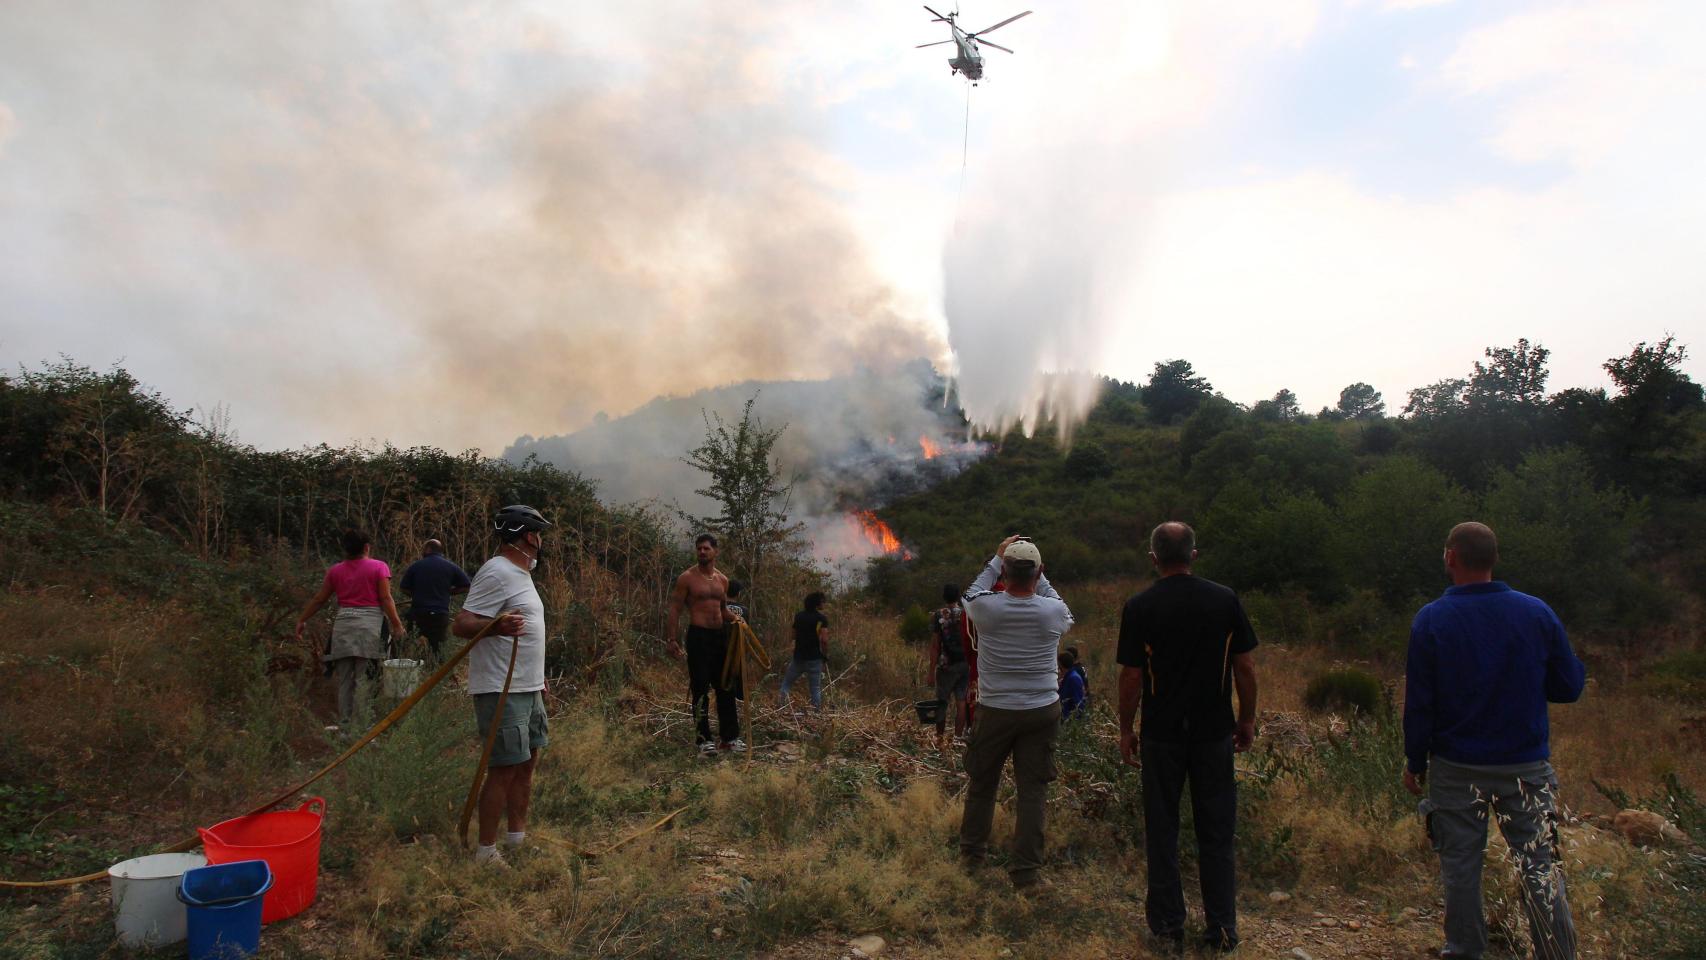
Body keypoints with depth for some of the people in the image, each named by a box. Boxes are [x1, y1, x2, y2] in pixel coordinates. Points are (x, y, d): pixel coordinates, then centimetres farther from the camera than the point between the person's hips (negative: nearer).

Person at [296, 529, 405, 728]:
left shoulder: (336, 570, 11)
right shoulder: (379, 567, 1)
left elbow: (319, 599, 16)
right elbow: (386, 598, -6)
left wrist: (302, 620, 27)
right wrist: (396, 624, -7)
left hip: (343, 625, 3)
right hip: (370, 624, -3)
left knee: (344, 680, 8)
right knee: (365, 679, -3)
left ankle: (344, 724, 11)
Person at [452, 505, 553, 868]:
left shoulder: (520, 573, 16)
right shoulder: (497, 572, -16)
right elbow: (461, 625, -22)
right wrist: (496, 626, -41)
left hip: (527, 689, 10)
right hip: (502, 691, -10)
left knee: (526, 763, 15)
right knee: (504, 770, -6)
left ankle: (517, 837, 26)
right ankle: (486, 852, 4)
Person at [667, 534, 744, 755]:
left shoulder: (722, 580, 12)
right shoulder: (687, 578, -4)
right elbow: (675, 609, -5)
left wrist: (734, 618, 2)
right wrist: (673, 640, -13)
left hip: (720, 635, 6)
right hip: (698, 636, -6)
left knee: (726, 688, 8)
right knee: (700, 690, -2)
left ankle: (730, 736, 16)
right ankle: (704, 740, 6)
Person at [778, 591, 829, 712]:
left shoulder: (798, 616, 5)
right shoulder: (821, 619, -11)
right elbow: (824, 640, -19)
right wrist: (826, 654, -6)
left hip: (798, 657, 3)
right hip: (815, 658, -3)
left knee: (786, 683, 17)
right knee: (816, 687, 6)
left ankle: (780, 707, 7)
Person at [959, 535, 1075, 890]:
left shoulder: (986, 607, -13)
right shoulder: (1053, 611, -11)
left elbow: (971, 594, 12)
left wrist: (997, 559, 16)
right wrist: (1038, 577, 15)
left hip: (995, 712, 0)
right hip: (1042, 712, 0)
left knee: (981, 783, 17)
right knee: (1033, 790, 6)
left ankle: (972, 851, 33)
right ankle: (1026, 870, 9)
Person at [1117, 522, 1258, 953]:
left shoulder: (1139, 607, -9)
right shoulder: (1225, 599, -3)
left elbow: (1131, 676, -7)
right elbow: (1245, 667, -1)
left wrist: (1125, 730, 3)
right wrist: (1247, 719, 11)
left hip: (1162, 734, -1)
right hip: (1214, 732, 2)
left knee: (1162, 830, 10)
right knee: (1216, 832, 11)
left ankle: (1169, 925, 17)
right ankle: (1222, 928, 17)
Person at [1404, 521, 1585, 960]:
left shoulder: (1430, 620, -10)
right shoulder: (1537, 612, -6)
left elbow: (1418, 704, -7)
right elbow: (1570, 686, 1)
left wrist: (1414, 763, 4)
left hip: (1456, 769, -1)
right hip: (1527, 767, 1)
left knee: (1460, 866, 10)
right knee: (1541, 871, 8)